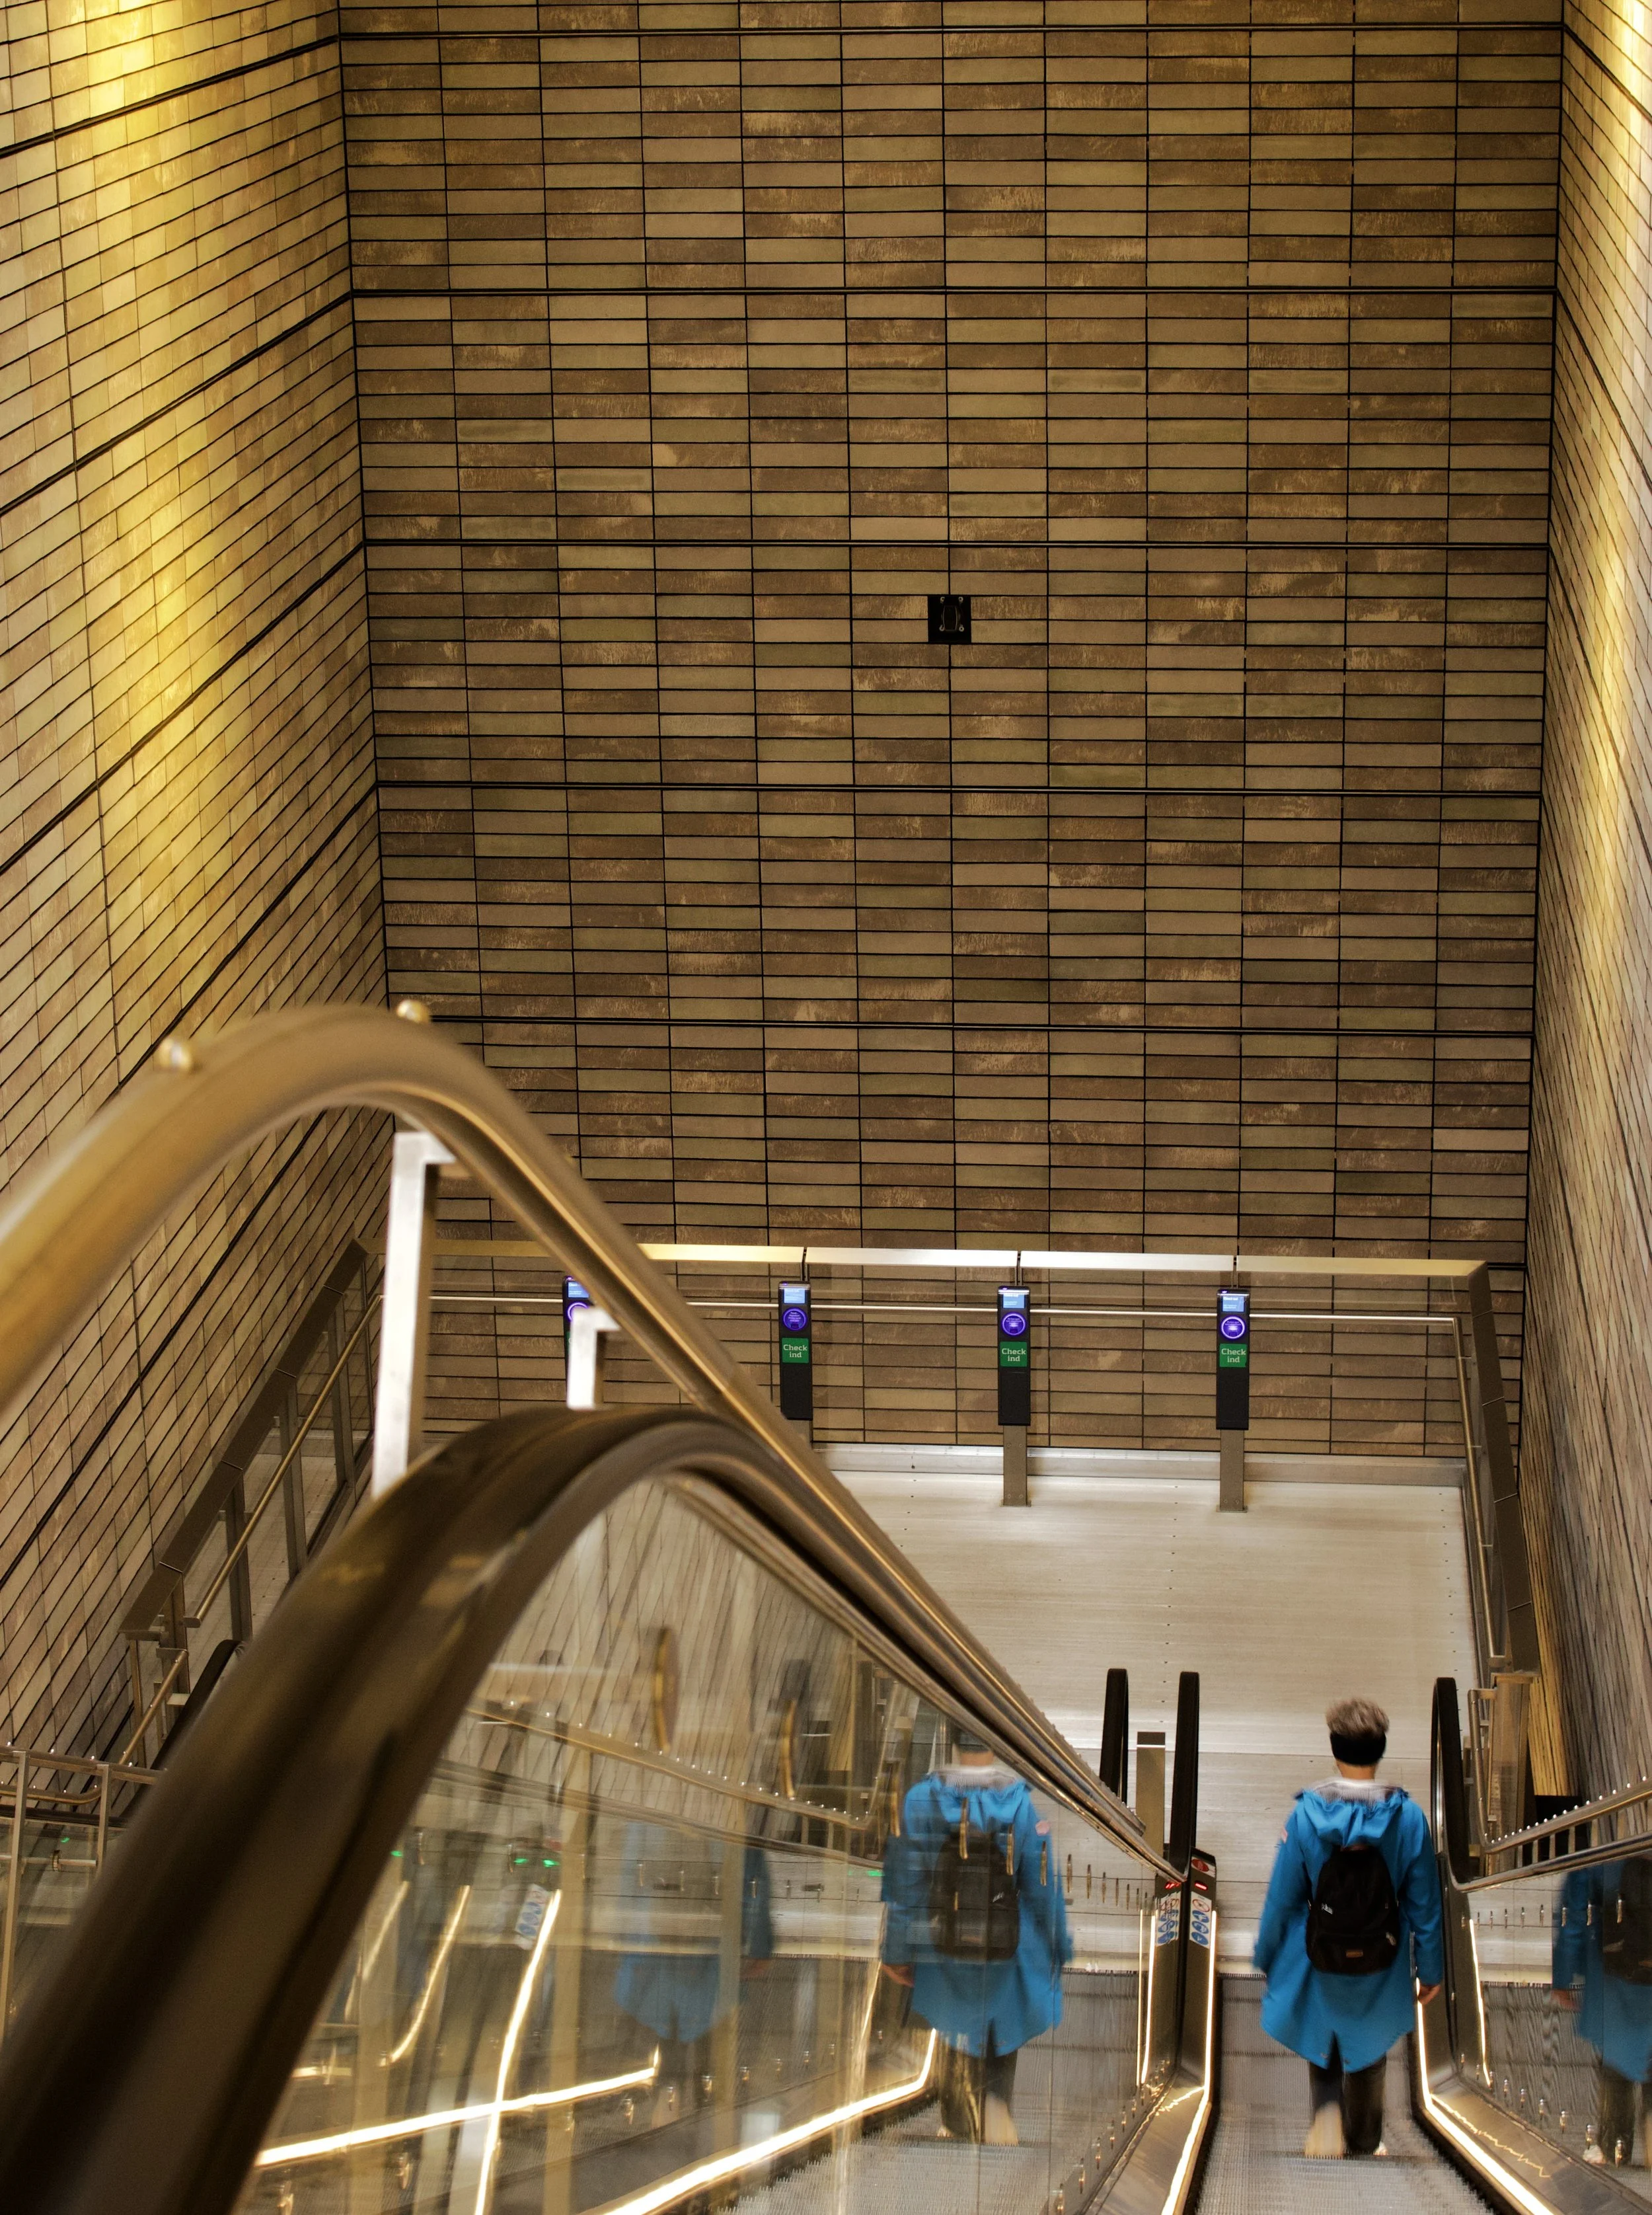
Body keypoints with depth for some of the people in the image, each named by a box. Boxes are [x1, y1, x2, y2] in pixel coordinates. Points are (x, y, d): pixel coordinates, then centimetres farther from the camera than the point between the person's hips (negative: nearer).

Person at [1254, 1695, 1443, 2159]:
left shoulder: (1306, 1814, -16)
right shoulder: (1408, 1817, -13)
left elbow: (1281, 1898, -8)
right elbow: (1424, 1905, -5)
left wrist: (1266, 1957, 7)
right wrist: (1430, 1968, 8)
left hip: (1318, 1963, -1)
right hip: (1381, 1965, 1)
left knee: (1322, 2049, 20)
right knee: (1368, 2055, 22)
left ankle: (1327, 2109, -6)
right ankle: (1364, 2144, 32)